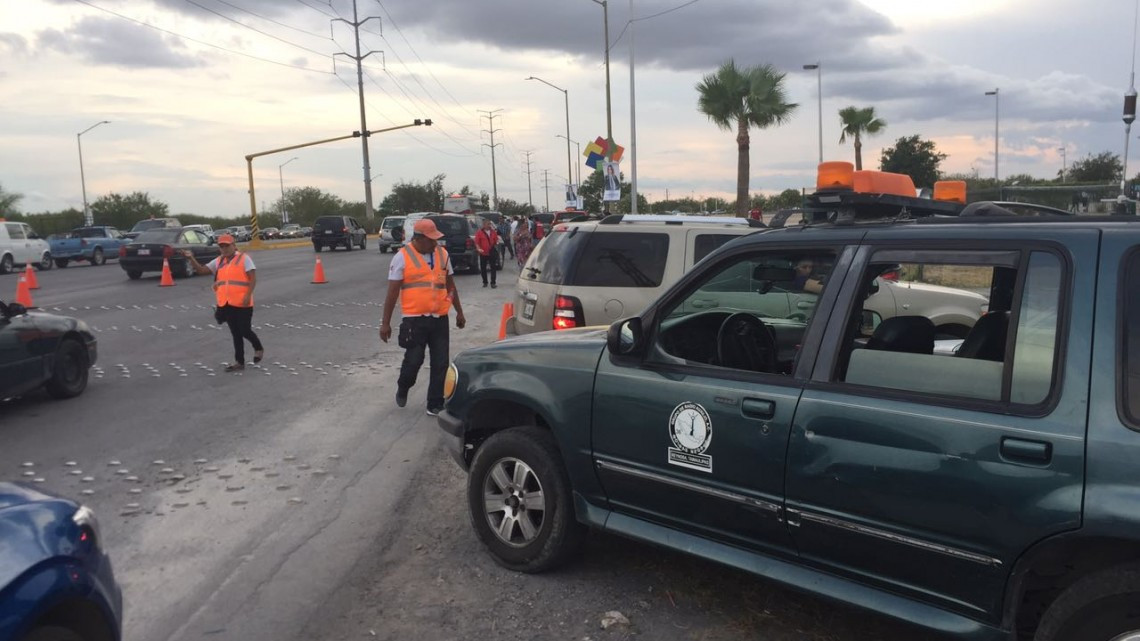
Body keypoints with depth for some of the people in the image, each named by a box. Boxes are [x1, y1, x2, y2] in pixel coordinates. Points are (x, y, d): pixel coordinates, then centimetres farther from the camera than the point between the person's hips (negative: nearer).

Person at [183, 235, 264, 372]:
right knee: (235, 333, 10)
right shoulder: (218, 262, 13)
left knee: (245, 331, -1)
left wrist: (248, 295, -20)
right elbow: (201, 270, 11)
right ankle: (239, 361, 16)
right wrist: (191, 258, -4)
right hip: (226, 304, 6)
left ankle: (258, 348, 27)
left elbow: (253, 278, -10)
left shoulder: (243, 258, -4)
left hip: (242, 303, -6)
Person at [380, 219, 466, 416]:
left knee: (440, 364, 4)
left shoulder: (442, 254, 8)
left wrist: (459, 312, 20)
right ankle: (402, 389, 31)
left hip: (440, 318, 4)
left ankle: (435, 405, 16)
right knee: (413, 360, 0)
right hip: (415, 319, -4)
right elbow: (392, 292, -4)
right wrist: (385, 323, -6)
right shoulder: (402, 257, -5)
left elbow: (450, 285, 19)